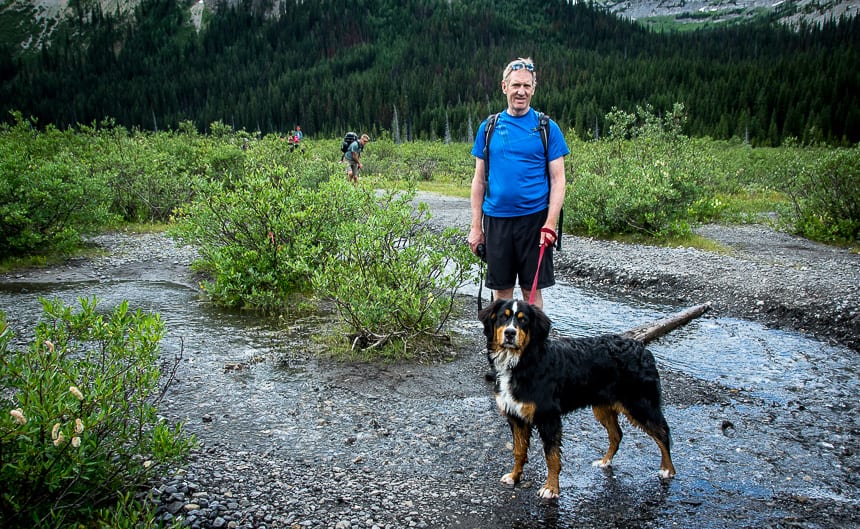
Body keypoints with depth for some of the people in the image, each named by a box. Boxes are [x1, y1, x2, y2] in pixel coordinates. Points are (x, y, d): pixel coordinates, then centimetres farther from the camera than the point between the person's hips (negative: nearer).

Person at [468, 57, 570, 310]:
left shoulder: (547, 128, 1)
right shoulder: (489, 127, 7)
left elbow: (558, 179, -2)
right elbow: (479, 180, 9)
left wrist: (550, 224, -13)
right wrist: (476, 227, 4)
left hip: (534, 219, -2)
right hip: (496, 219, 2)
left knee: (532, 289, 5)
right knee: (501, 288, 9)